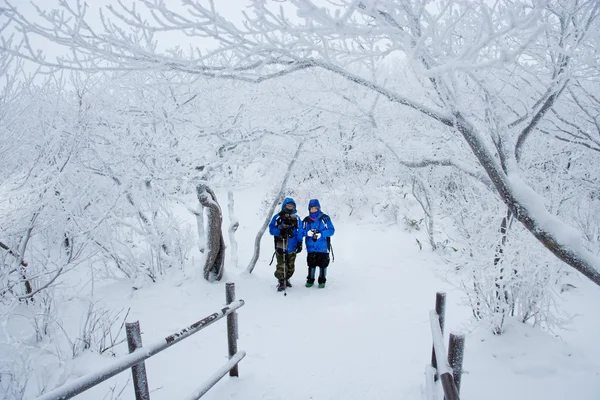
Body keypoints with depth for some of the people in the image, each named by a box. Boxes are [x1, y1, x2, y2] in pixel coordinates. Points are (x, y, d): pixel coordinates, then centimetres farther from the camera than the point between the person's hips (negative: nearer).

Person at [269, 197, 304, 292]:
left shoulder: (296, 218, 9)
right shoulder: (277, 217, 3)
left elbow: (300, 232, 8)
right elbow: (271, 229, 1)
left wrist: (299, 243, -1)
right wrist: (279, 231, -17)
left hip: (292, 247, 3)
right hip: (280, 246, -3)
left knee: (291, 266, 9)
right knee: (281, 266, -9)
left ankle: (286, 279, 29)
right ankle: (281, 282, 5)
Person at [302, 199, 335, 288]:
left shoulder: (325, 218, -5)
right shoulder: (306, 220, 5)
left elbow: (331, 230, -8)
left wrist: (321, 234, -20)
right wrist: (308, 232, -17)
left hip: (323, 247, -2)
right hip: (311, 247, 2)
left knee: (323, 264, 7)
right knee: (311, 264, 11)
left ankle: (322, 281, 22)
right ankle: (310, 280, 27)